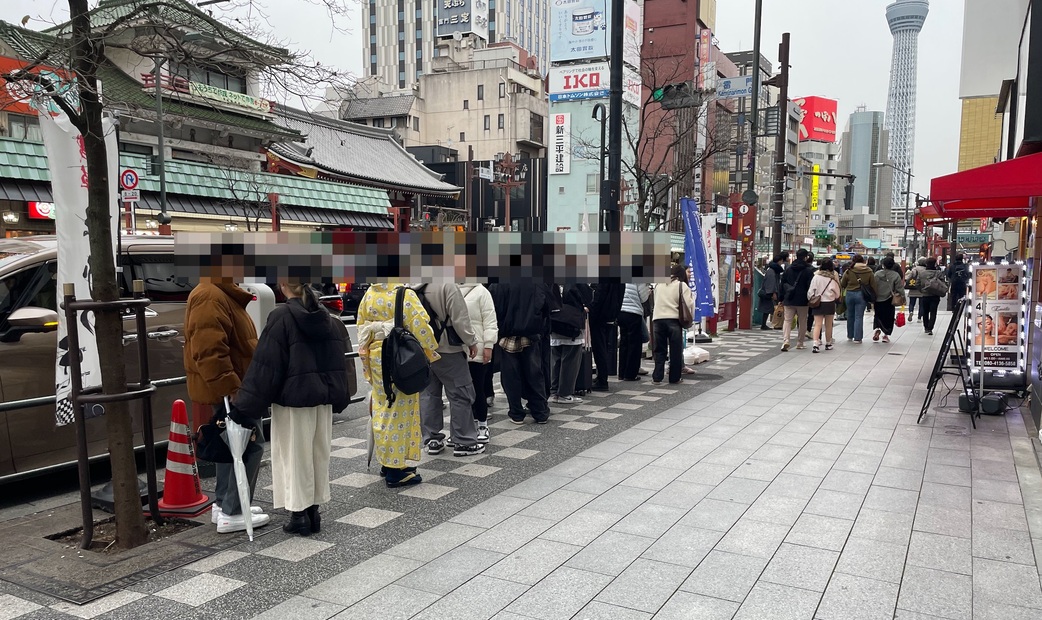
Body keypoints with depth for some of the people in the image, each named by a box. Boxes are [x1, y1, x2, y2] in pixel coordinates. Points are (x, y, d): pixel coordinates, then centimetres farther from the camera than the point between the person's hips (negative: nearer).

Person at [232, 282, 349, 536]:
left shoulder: (281, 317, -13)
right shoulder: (326, 317, 6)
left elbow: (265, 365, -15)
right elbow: (339, 360, 10)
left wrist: (246, 406, -11)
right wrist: (338, 398, 18)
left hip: (293, 400, -6)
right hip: (323, 398, 6)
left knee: (294, 455, 4)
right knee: (318, 454, 13)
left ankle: (299, 515, 10)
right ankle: (313, 511, 22)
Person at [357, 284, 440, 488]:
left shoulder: (368, 296, 6)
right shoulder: (405, 295, -14)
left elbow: (362, 330, 10)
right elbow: (420, 327, -16)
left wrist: (367, 359, 19)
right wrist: (430, 351, 1)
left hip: (376, 357, 7)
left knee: (382, 409, 15)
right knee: (399, 411, 0)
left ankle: (387, 462, 26)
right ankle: (395, 470, 5)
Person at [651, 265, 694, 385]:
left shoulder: (658, 285, 14)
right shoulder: (682, 286, 0)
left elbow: (656, 302, 14)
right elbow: (689, 304, -5)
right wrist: (689, 319, 8)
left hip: (658, 319, 4)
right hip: (674, 320, -4)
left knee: (659, 350, 10)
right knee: (675, 350, 6)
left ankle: (657, 377, 7)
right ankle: (675, 377, 11)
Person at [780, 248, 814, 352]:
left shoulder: (789, 269, 8)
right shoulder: (809, 270, -6)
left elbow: (783, 282, 12)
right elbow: (811, 285, -9)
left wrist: (782, 298, 17)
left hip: (789, 300, 3)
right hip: (802, 300, -3)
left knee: (787, 320, 2)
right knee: (802, 322, 9)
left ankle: (785, 340, -17)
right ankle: (800, 343, 13)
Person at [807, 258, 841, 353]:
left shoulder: (816, 276, -8)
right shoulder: (833, 278, -8)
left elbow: (810, 291, -5)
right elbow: (837, 293, 2)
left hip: (818, 303, 0)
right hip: (830, 303, 0)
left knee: (818, 324, -3)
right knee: (828, 325, 14)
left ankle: (816, 344, -19)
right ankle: (828, 343, 27)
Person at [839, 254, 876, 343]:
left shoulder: (848, 271, -4)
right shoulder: (869, 272, -2)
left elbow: (842, 285, 3)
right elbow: (873, 285, -1)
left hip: (850, 294, 1)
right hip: (862, 295, -1)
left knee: (850, 316, 15)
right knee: (859, 317, 1)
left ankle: (850, 336, 28)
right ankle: (857, 338, -1)